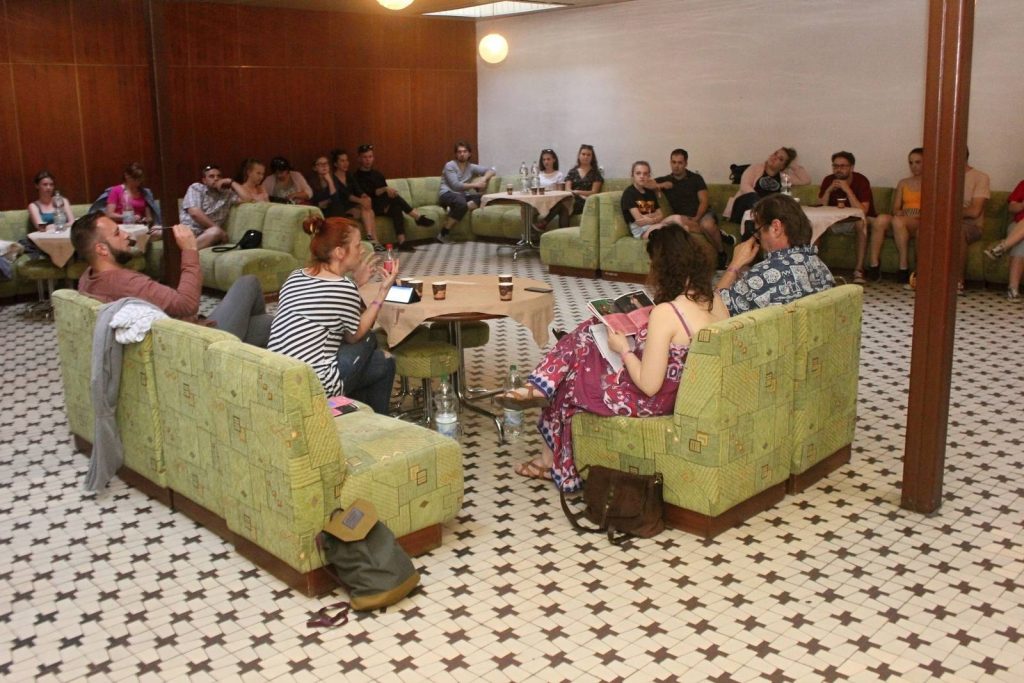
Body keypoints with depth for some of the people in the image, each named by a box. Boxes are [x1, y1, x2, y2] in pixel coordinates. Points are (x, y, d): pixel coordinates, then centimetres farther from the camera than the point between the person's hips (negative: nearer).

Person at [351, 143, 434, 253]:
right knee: (393, 196, -27)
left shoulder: (378, 174, 17)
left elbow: (387, 193, 14)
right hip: (368, 208, -5)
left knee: (396, 208, -29)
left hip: (383, 207, 5)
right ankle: (418, 217, -27)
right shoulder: (355, 177, -2)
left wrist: (389, 200, -10)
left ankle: (402, 243, -42)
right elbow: (362, 195, -17)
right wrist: (384, 190, -25)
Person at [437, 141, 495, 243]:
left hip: (462, 195, 6)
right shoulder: (450, 166, -4)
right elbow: (455, 185, -14)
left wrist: (484, 179, -10)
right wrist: (475, 185, -12)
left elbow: (491, 171, 12)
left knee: (484, 197, -22)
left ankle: (456, 209, -36)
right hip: (447, 194, -6)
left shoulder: (471, 167, 13)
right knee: (461, 203, -40)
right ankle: (443, 234, -35)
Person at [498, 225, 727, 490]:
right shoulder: (715, 301, -6)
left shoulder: (666, 312, -29)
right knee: (590, 330, 14)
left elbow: (649, 385, -26)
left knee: (566, 382, 14)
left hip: (653, 400, -8)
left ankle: (554, 461, 34)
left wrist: (624, 350, -10)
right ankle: (539, 388, 19)